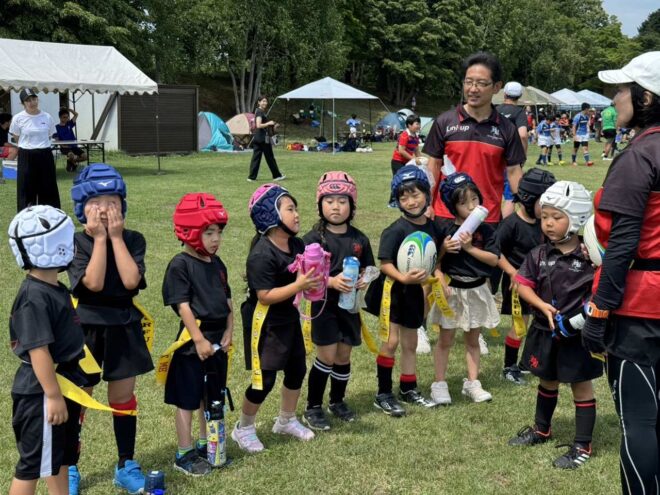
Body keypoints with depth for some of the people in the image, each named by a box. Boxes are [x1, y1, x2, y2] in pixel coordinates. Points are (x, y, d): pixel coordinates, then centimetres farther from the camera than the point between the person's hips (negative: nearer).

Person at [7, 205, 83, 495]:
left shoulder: (56, 290, 8)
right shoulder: (34, 298, -23)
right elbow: (38, 350, -25)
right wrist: (53, 395, -23)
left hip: (63, 384, 10)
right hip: (41, 392, -10)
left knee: (62, 455, 20)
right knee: (34, 462, 2)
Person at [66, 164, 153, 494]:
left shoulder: (133, 240, -2)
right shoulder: (75, 243, -9)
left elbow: (131, 281, -19)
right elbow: (94, 283, -23)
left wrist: (116, 236, -17)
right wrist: (100, 238, -20)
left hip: (124, 327, 2)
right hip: (86, 328, -2)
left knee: (123, 397, 12)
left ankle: (126, 466, 26)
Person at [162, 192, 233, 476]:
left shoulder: (217, 264, 8)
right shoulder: (180, 265, -14)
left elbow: (227, 301, 11)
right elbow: (182, 305, -17)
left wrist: (228, 332, 0)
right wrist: (199, 339, -19)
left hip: (218, 340, 7)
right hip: (193, 341, -7)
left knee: (212, 397, 18)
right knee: (187, 399, 5)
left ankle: (205, 445, 33)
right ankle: (184, 454, 15)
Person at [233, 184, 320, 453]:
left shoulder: (297, 244, 0)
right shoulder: (261, 254, -25)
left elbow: (303, 274, 11)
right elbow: (265, 296, -26)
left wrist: (313, 278, -11)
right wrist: (298, 285, -32)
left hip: (288, 317, 8)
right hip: (264, 323, -8)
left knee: (297, 369, 16)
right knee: (264, 380, -2)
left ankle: (286, 421, 38)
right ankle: (244, 428, 20)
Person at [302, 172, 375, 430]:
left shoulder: (359, 239, 2)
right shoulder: (314, 238, -10)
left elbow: (369, 268, 11)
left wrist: (365, 280, -12)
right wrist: (331, 281, -27)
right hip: (324, 304, -4)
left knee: (344, 355, 13)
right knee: (327, 355, -4)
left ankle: (337, 401, 32)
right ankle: (313, 407, 10)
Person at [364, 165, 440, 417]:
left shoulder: (432, 227, 0)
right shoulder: (395, 231, -18)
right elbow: (385, 264, -20)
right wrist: (403, 277, -34)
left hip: (414, 292, 6)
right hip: (392, 290, -6)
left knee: (410, 342, 17)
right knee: (391, 341, -4)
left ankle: (409, 389, 31)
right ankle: (383, 394, 8)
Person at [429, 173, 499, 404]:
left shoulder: (485, 230, -4)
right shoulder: (446, 229, -10)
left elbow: (494, 259, -10)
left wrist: (470, 247, -18)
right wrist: (444, 248, -25)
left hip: (477, 290, 2)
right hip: (452, 290, -2)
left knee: (473, 339, 14)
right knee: (446, 339, 7)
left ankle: (472, 383, 23)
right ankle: (439, 384, 15)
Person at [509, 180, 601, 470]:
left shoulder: (588, 256, -15)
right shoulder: (539, 255, -3)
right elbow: (523, 285, -2)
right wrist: (543, 306, -15)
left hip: (577, 334, -5)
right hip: (545, 331, 5)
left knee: (581, 385, 8)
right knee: (547, 381, 22)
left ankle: (583, 446, 18)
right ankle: (541, 430, 43)